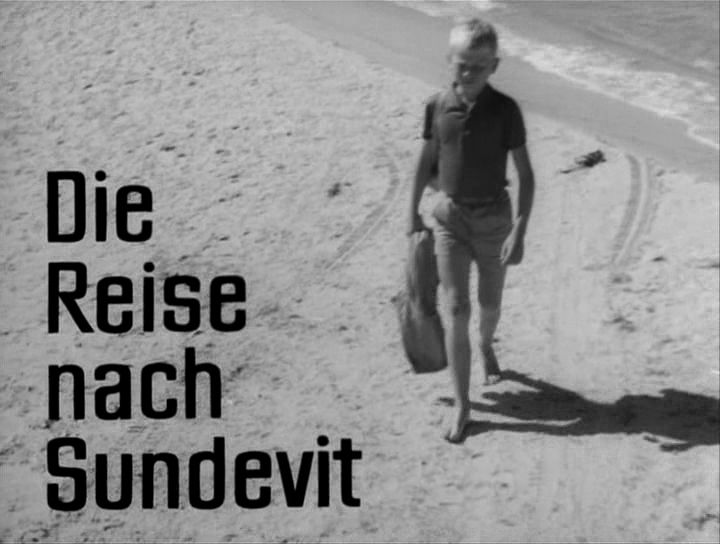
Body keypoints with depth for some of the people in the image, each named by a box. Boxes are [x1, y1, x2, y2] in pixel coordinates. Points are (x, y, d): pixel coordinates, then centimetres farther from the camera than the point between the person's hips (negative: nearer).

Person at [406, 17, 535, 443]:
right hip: (449, 218, 1)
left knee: (490, 303, 16)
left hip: (493, 218, -1)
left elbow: (526, 174, -11)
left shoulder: (505, 110, -14)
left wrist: (520, 231, -17)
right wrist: (413, 213, 12)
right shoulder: (437, 106, -6)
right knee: (456, 310, -5)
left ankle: (486, 345, 52)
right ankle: (462, 406, 2)